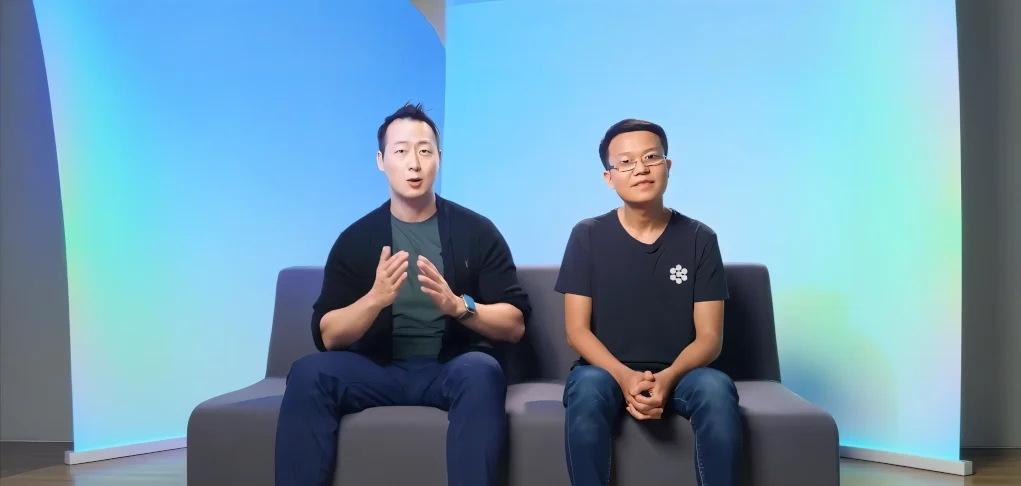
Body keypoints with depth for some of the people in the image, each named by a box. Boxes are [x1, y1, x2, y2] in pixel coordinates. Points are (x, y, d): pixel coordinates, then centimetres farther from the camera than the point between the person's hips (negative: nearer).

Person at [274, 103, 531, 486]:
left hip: (453, 369, -1)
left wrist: (457, 304, -21)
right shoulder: (356, 238, 3)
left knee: (481, 371, -35)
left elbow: (515, 325, -2)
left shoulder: (477, 231, 0)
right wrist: (375, 299, -22)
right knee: (308, 373, -25)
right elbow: (327, 336, -2)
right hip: (381, 369, 2)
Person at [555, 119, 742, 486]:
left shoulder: (699, 238, 0)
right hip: (608, 371, -1)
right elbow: (577, 330, -4)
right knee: (588, 387, -35)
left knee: (716, 388, -32)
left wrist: (668, 378, -23)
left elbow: (709, 337, -2)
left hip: (677, 374, 1)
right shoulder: (587, 236, -1)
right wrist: (624, 376, -23)